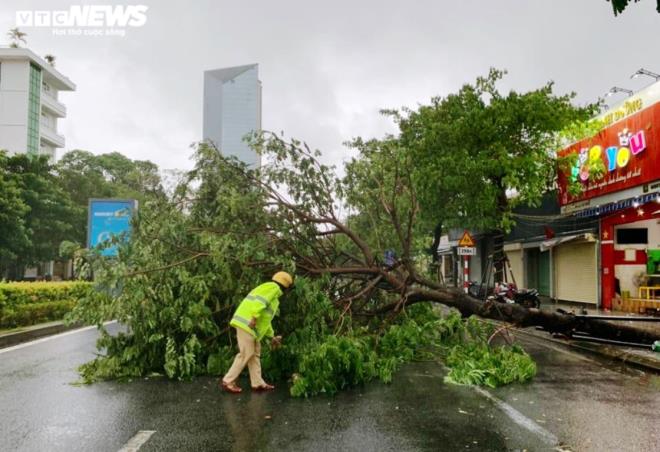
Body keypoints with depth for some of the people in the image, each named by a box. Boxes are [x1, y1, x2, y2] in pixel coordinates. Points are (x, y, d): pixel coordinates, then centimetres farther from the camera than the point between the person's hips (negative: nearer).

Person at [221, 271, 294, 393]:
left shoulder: (273, 295, 27)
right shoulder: (273, 287, -3)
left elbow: (265, 319, 31)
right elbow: (260, 301, -22)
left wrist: (271, 336, 32)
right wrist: (254, 317, -29)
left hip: (249, 326, 10)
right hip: (246, 323, -10)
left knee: (255, 354, 12)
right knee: (246, 354, -6)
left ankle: (258, 383, 16)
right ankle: (228, 381, 1)